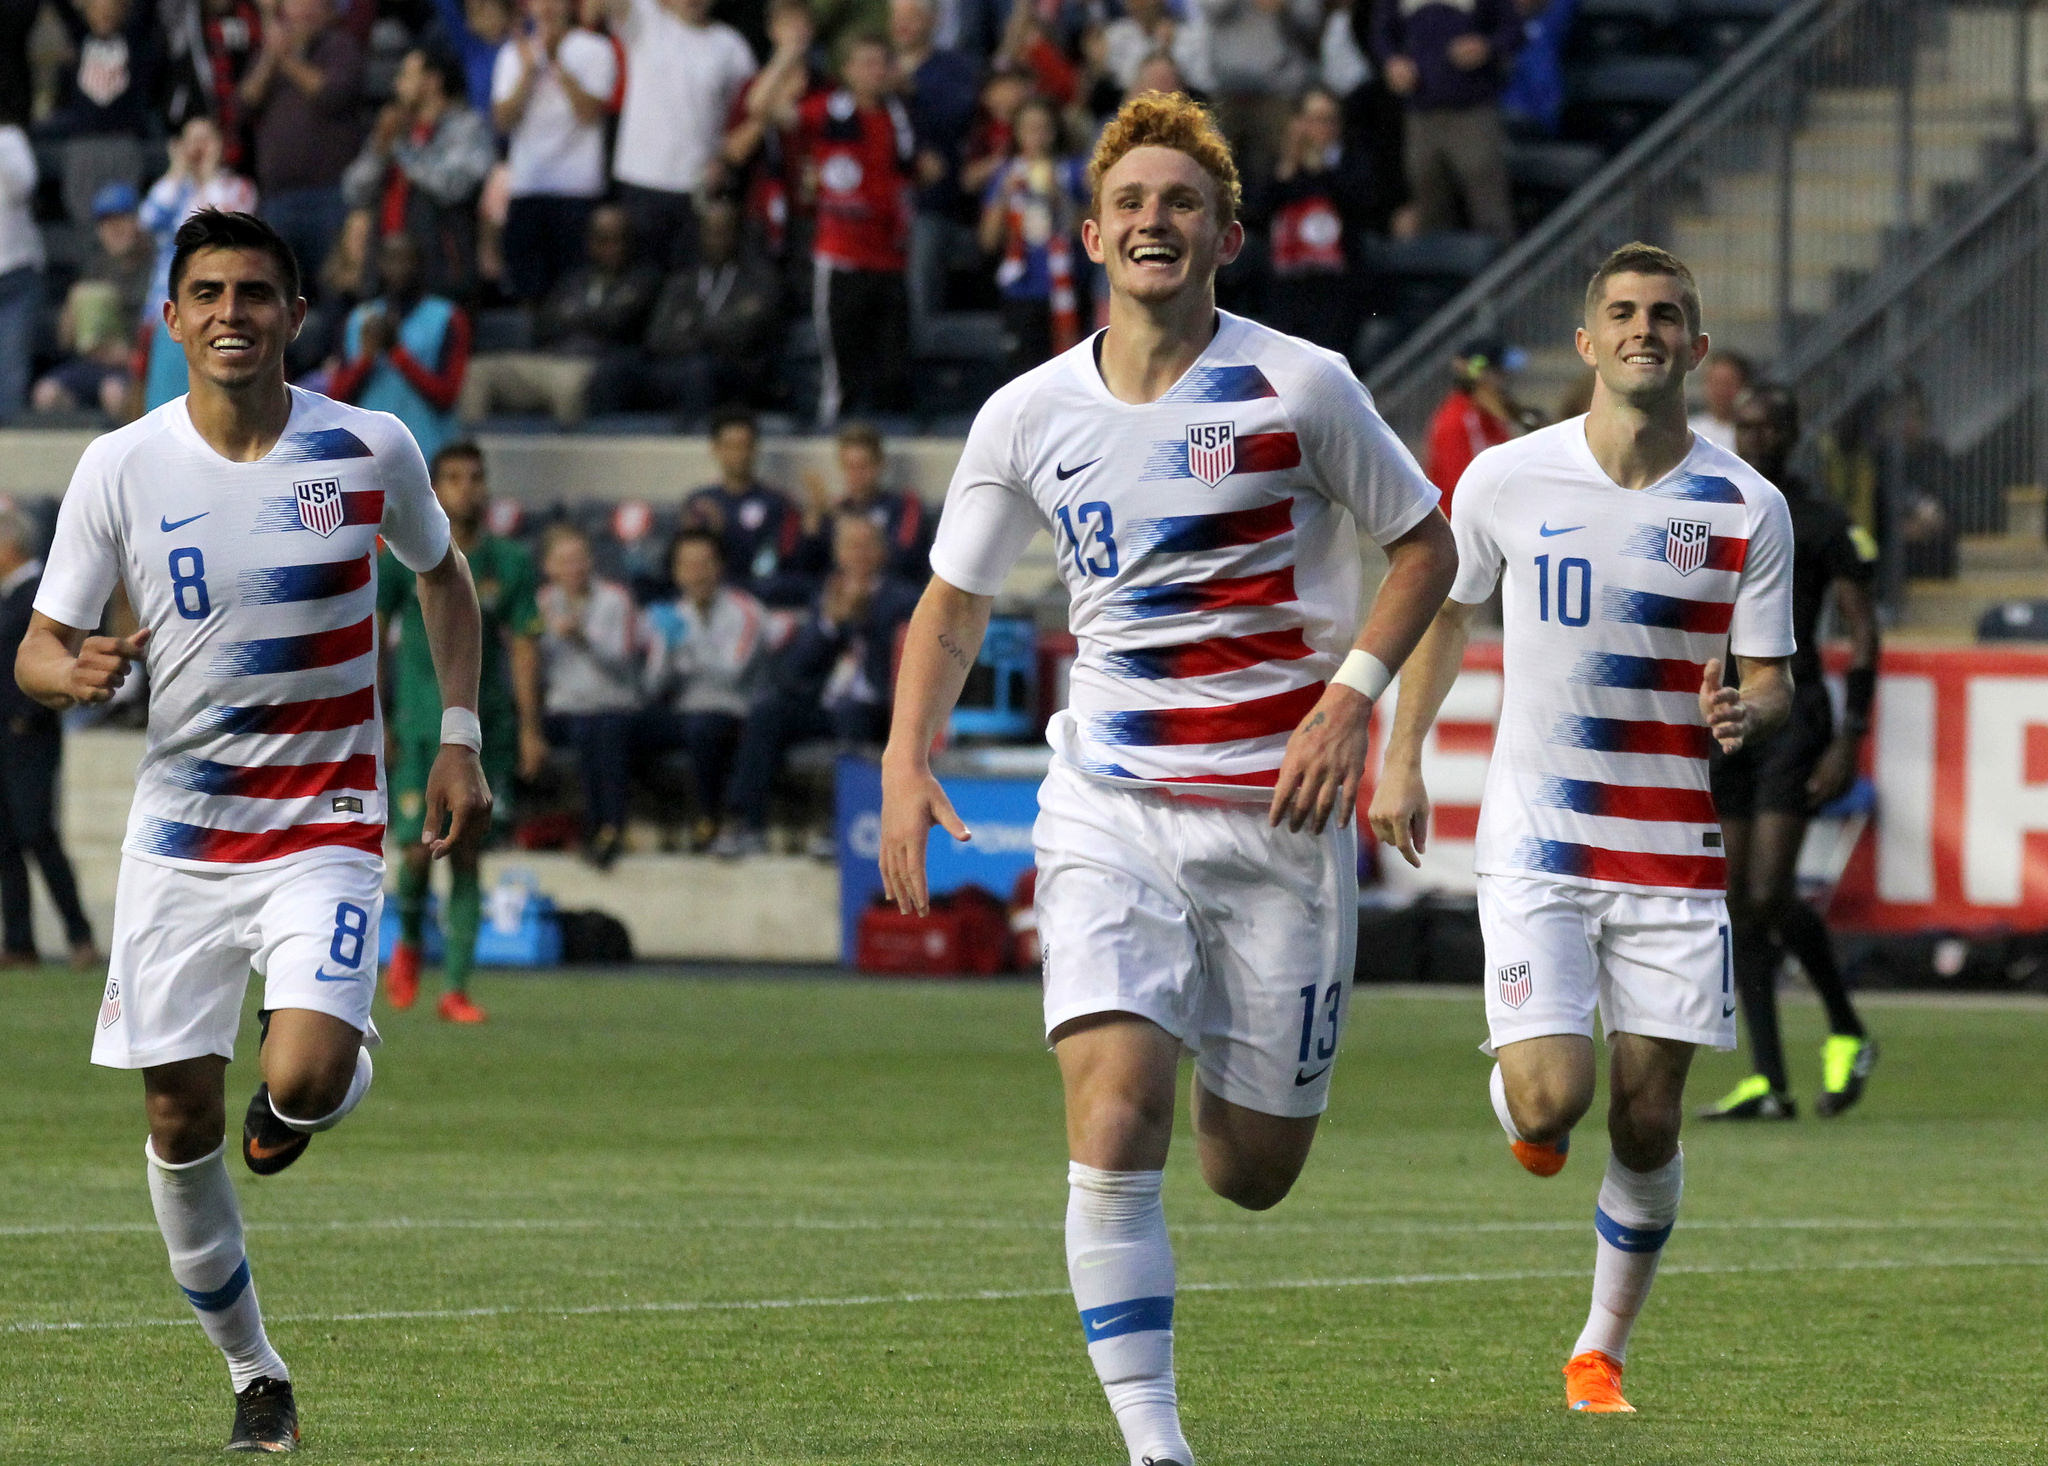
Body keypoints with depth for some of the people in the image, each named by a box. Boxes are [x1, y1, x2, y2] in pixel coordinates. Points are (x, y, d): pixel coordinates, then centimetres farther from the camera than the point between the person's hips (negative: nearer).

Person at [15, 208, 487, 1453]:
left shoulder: (370, 450, -6)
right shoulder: (119, 470, -6)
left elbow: (443, 575, 14)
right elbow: (39, 651, -1)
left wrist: (460, 739, 7)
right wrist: (80, 673, -25)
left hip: (327, 823, -2)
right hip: (180, 830, 2)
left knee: (304, 1077, -23)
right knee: (182, 1119, 1)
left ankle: (322, 1090, 16)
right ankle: (253, 1373, 20)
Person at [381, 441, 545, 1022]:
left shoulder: (511, 564, 5)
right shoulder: (400, 560, -1)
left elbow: (522, 646, 6)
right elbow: (374, 640, 2)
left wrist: (530, 729, 0)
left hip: (485, 728, 2)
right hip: (419, 728, -2)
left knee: (466, 854, 0)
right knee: (420, 848, -10)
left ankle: (456, 988, 5)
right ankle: (408, 940, 22)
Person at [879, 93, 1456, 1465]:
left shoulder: (1300, 387, -5)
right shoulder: (1030, 415, 3)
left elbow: (1425, 543, 6)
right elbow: (955, 601, 15)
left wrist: (1349, 696, -9)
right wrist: (907, 760, 0)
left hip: (1281, 806, -1)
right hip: (1109, 804, 1)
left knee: (1254, 1174, 5)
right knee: (1112, 1119, -20)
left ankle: (1239, 1061, 43)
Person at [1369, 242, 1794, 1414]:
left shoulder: (1749, 511, -2)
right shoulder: (1506, 481, -3)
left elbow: (1771, 682, 1)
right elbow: (1446, 607, 15)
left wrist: (1749, 715, -22)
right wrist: (1403, 758, 15)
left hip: (1675, 853, 1)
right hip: (1538, 838, -1)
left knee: (1649, 1125, 1)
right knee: (1551, 1101, -15)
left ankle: (1603, 1354, 21)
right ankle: (1516, 1103, 24)